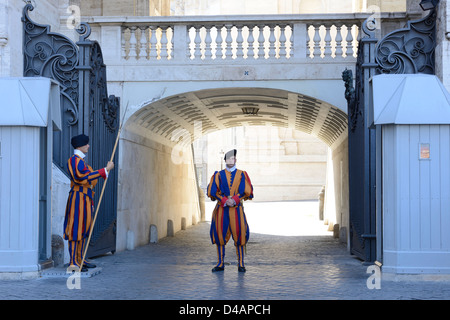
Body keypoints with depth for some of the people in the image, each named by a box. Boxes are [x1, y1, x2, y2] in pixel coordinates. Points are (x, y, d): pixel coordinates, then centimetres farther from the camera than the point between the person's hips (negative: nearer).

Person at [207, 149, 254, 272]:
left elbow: (248, 192, 1)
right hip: (221, 209, 1)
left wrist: (235, 200, -12)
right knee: (220, 235, 0)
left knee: (239, 235, -4)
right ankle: (220, 264, 9)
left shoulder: (242, 175, 8)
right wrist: (225, 200, -11)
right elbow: (212, 192, 1)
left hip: (237, 209, -1)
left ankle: (240, 264, 4)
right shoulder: (218, 175, 8)